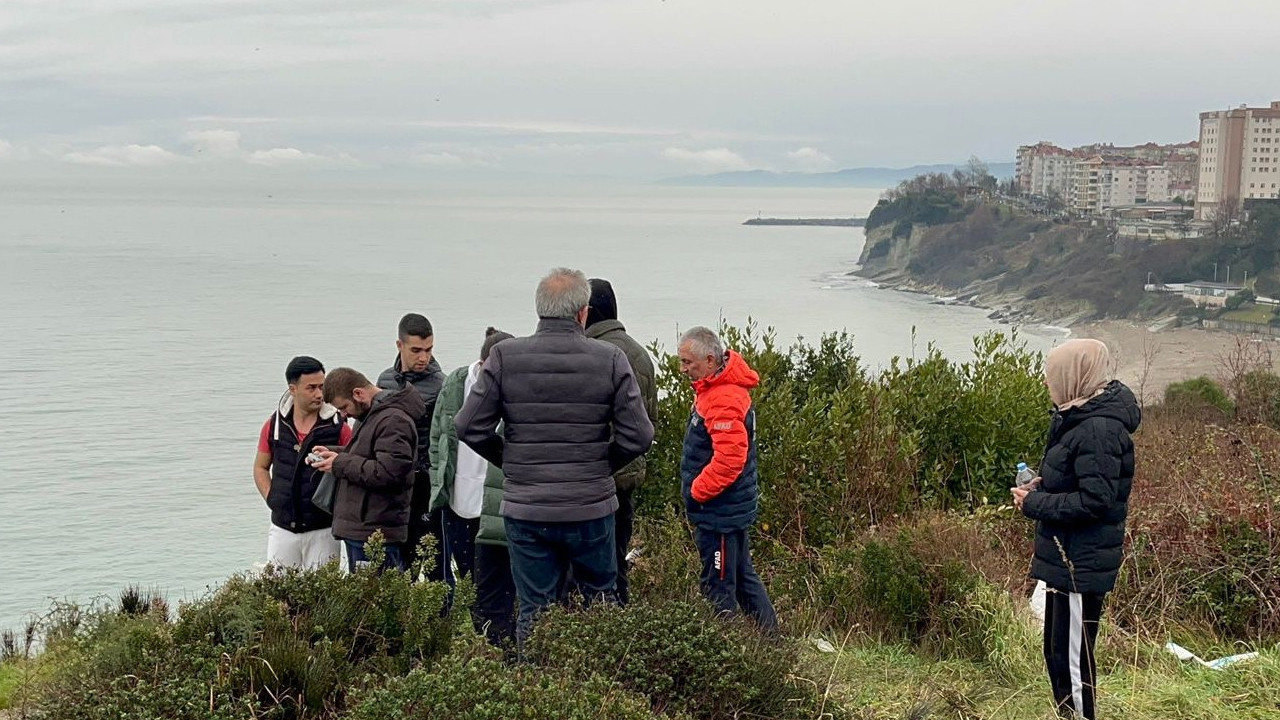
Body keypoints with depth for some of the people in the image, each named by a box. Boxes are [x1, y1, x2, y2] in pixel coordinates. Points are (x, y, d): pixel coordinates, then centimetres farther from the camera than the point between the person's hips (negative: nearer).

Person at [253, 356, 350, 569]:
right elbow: (261, 467, 16)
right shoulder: (275, 425, 4)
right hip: (283, 529, 3)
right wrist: (271, 499, 3)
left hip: (323, 529, -3)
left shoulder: (338, 427, -5)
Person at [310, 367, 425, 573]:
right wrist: (335, 454, 13)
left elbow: (388, 472, -24)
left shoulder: (393, 420, -15)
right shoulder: (373, 415, 19)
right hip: (359, 530, 11)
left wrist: (341, 463, -13)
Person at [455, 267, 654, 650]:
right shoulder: (610, 360, -6)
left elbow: (469, 427, -3)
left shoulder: (504, 357, -4)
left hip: (524, 508, 0)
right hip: (591, 508, 0)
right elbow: (638, 435, -6)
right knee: (603, 605, 16)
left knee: (532, 612, 8)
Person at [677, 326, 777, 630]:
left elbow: (730, 457, -29)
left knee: (719, 587, -2)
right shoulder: (715, 388, 10)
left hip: (719, 513, -11)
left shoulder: (724, 400, -23)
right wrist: (698, 491, 17)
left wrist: (696, 491, -18)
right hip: (733, 508, 11)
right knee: (743, 576, 19)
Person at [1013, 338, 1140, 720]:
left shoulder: (1098, 430, -23)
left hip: (1081, 565, -11)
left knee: (1071, 659, -1)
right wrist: (1043, 486, 3)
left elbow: (1095, 500, -26)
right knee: (1057, 653, 20)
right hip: (1068, 559, 11)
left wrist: (1034, 503, -17)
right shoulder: (1081, 418, 9)